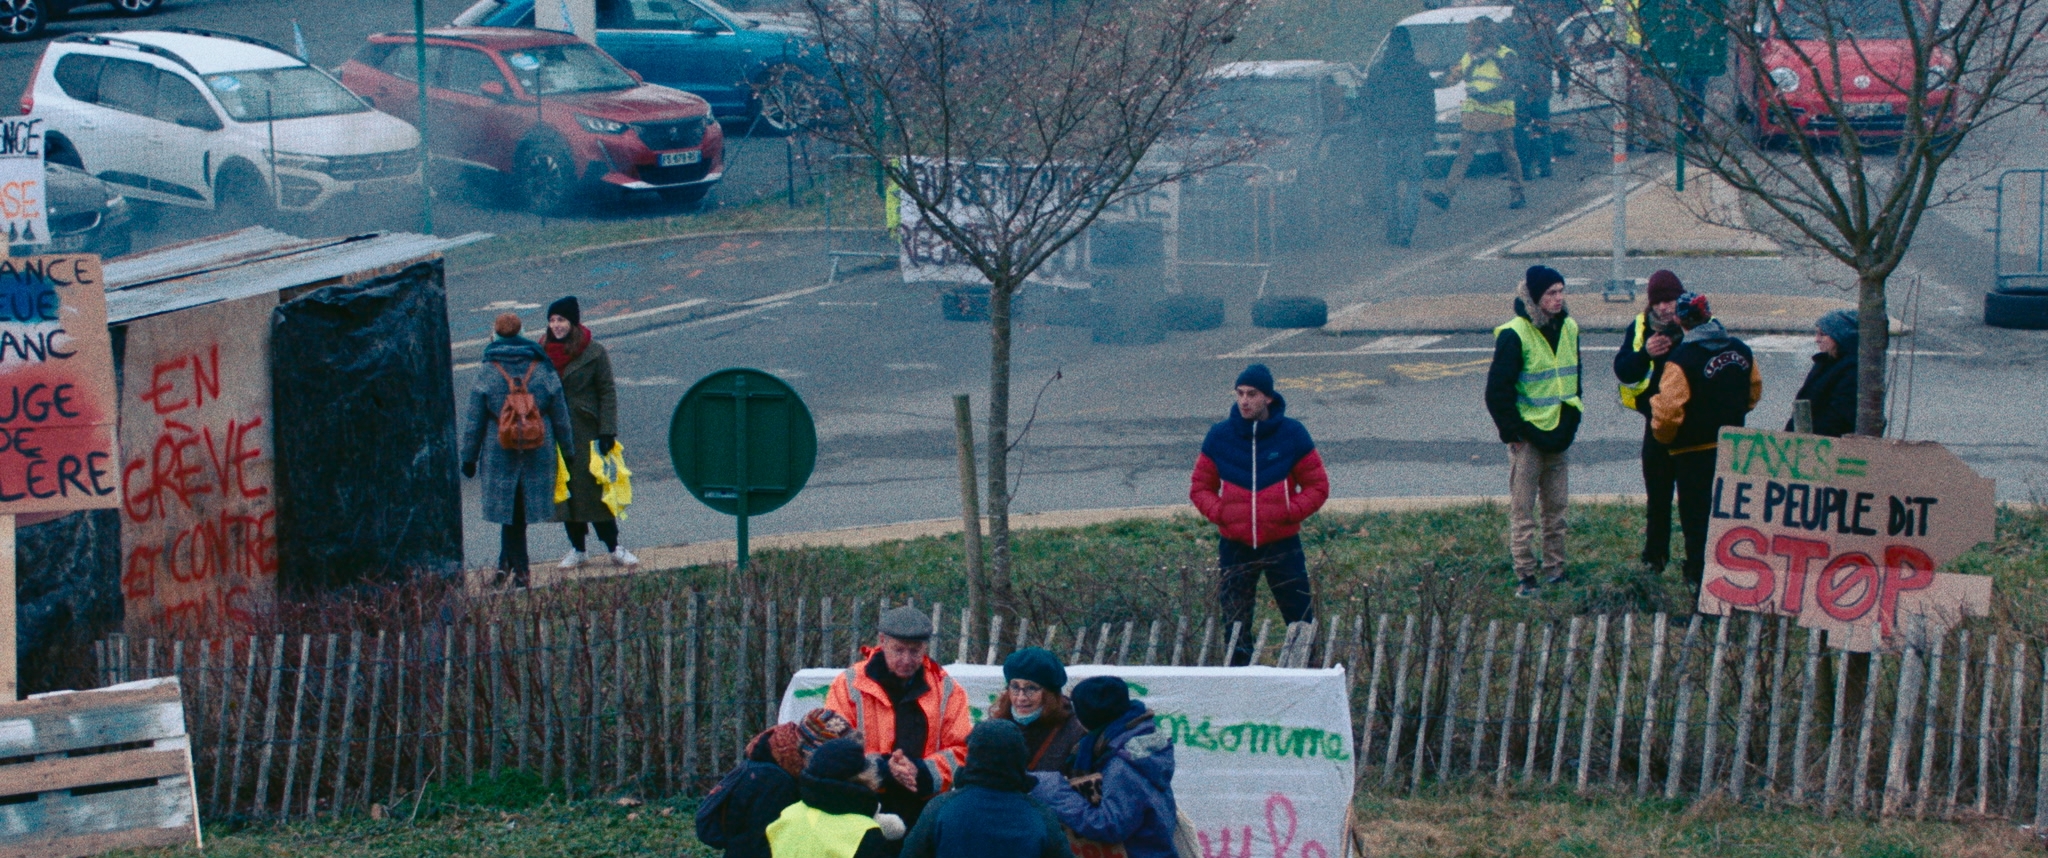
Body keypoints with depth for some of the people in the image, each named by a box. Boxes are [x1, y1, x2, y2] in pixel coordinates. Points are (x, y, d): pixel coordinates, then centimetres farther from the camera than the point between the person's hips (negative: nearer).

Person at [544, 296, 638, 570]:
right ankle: (578, 549, 16)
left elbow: (607, 393, -5)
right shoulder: (543, 352, 6)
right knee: (565, 492, 7)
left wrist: (607, 432, -12)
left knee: (594, 490, -4)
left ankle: (614, 547, 4)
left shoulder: (594, 352, -5)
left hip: (586, 433, -4)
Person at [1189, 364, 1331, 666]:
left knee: (1301, 621, 1)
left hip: (1283, 544, -1)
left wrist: (1290, 512, -11)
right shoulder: (1219, 436, 0)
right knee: (1235, 626, 6)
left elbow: (1317, 486, 3)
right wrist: (1219, 512, -9)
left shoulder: (1292, 434, -3)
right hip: (1234, 546, 2)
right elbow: (1200, 487, 9)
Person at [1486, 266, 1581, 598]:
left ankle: (1555, 568, 22)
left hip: (1559, 435, 6)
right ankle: (1525, 577, 2)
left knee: (1556, 507, 13)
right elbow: (1498, 390, -12)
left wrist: (1572, 419, 13)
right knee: (1522, 510, -2)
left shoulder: (1569, 328, 6)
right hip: (1528, 437, -6)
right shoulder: (1514, 334, -14)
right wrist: (1513, 432, -11)